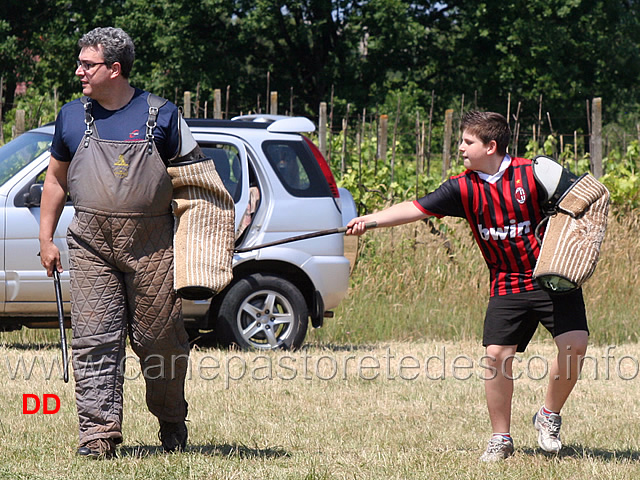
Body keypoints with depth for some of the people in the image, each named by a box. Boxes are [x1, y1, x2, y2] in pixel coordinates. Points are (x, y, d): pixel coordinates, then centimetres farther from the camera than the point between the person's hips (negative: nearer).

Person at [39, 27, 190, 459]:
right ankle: (99, 432, -7)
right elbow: (56, 180, 19)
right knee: (94, 340, -7)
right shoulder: (73, 116, 10)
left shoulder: (161, 115, 3)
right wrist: (46, 237, 13)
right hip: (91, 241, 2)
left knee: (160, 339, 3)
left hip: (152, 243, -2)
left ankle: (172, 423, 22)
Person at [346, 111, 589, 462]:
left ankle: (549, 416, 5)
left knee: (574, 344, -18)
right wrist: (368, 220, -15)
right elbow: (416, 209, -6)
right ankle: (501, 439, 6)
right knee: (497, 354, -10)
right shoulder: (463, 188, -1)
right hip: (507, 285, 2)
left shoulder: (533, 173, -9)